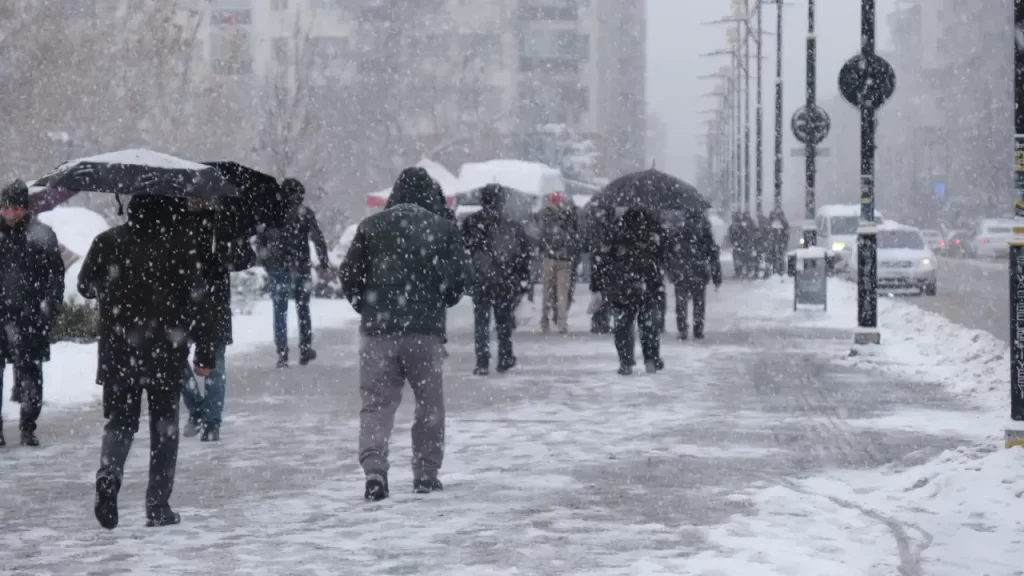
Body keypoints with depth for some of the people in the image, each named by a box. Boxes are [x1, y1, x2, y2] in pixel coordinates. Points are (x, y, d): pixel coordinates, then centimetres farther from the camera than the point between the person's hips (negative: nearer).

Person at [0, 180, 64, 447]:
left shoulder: (41, 235, 0)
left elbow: (56, 275, 0)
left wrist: (49, 308, -9)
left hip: (29, 316, -2)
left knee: (30, 372, 1)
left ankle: (28, 427, 10)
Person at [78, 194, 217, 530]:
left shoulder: (107, 243, -1)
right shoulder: (179, 244, -7)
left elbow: (86, 287, 13)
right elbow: (198, 301, -8)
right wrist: (205, 353, -2)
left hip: (118, 352, 2)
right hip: (165, 352, -2)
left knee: (120, 419, 13)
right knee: (164, 427, 10)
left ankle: (109, 475, -17)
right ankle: (158, 506, 9)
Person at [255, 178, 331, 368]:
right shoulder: (305, 214, -5)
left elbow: (260, 241, 7)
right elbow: (318, 240, -8)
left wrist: (266, 262, 18)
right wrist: (324, 264, -3)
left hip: (277, 269, 1)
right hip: (300, 268, -1)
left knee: (280, 311, 6)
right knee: (303, 308, 14)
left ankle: (282, 354, 2)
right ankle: (305, 349, 8)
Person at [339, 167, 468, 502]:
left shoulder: (371, 226, 3)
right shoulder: (444, 229, 0)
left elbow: (349, 275, 3)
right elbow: (458, 278, -2)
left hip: (378, 329, 1)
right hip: (426, 330, -1)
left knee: (377, 401, 2)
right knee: (429, 402, 13)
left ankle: (374, 468, -17)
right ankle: (426, 473, 17)